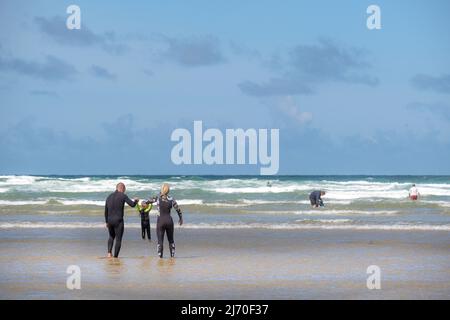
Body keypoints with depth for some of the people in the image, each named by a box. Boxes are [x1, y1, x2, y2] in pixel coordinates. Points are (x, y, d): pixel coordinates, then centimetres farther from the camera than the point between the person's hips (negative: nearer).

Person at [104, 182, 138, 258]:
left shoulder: (109, 197, 11)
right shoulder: (123, 196, -7)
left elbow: (106, 211, 15)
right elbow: (132, 204, -12)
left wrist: (106, 222, 23)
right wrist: (136, 201, 11)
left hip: (110, 220, 5)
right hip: (118, 221, -5)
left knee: (111, 237, 25)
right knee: (118, 239, 3)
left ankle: (109, 252, 7)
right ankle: (115, 256, -1)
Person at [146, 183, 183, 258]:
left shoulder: (158, 198, -6)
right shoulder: (171, 199, -2)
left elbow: (148, 201, 7)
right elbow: (178, 210, 4)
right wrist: (180, 218, 19)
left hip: (160, 221, -2)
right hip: (169, 221, 2)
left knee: (160, 240, 2)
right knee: (171, 239, 17)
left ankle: (160, 255, -5)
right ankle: (172, 255, 17)